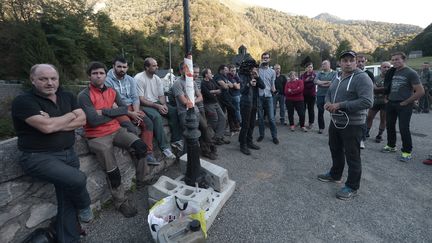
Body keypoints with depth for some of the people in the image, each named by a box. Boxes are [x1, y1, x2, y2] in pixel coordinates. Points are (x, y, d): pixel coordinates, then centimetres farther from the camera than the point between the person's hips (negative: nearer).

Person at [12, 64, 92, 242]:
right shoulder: (23, 101, -7)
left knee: (67, 200, 2)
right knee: (78, 179, -26)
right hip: (39, 157, -5)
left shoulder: (67, 97, 11)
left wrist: (55, 124, -12)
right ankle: (84, 206, 8)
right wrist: (70, 115, -5)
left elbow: (82, 120, 0)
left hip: (68, 154, 5)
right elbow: (46, 127, -21)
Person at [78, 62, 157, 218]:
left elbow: (125, 109, -1)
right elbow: (93, 120, -18)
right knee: (112, 171, -19)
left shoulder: (112, 91, 9)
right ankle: (121, 201, 5)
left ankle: (141, 181, 4)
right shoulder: (84, 96, -9)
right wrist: (113, 111, -7)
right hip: (97, 136, -5)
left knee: (141, 146, -17)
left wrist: (105, 112, -13)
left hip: (116, 130, 5)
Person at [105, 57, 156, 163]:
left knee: (148, 123, -17)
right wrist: (130, 113, -18)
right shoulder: (108, 80, -9)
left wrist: (136, 112, -15)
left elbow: (135, 98, 4)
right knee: (132, 129, -29)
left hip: (131, 107, 5)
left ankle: (148, 153, -13)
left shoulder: (130, 80, 8)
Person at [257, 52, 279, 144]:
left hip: (268, 97, 1)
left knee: (271, 118, 1)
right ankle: (261, 135, 20)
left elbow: (272, 84, 12)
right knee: (260, 117, 7)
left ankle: (274, 136, 11)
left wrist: (273, 89, -9)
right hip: (259, 96, -1)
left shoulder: (272, 71, 11)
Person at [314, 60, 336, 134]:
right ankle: (321, 127, 20)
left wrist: (321, 83, -9)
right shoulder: (319, 73, 13)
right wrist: (327, 82, -15)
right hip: (320, 95, 3)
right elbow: (315, 81, -5)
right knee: (320, 112, 8)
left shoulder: (334, 73, 4)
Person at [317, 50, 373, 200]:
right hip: (335, 122, 8)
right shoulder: (337, 78, 10)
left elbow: (367, 102, -25)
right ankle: (335, 175, 42)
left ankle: (352, 187, 19)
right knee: (335, 150, 22)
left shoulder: (361, 78, -16)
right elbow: (329, 94, 18)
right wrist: (328, 103, -5)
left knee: (352, 156, 4)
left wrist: (340, 105, -26)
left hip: (352, 125, -8)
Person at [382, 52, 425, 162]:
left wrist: (406, 102, -13)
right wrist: (387, 97, 9)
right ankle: (391, 146, 30)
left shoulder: (411, 73, -10)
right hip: (391, 103, 6)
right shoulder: (392, 72, 8)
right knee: (390, 126, 14)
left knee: (403, 128, -6)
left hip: (403, 105, -6)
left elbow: (420, 91, -13)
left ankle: (407, 152, 6)